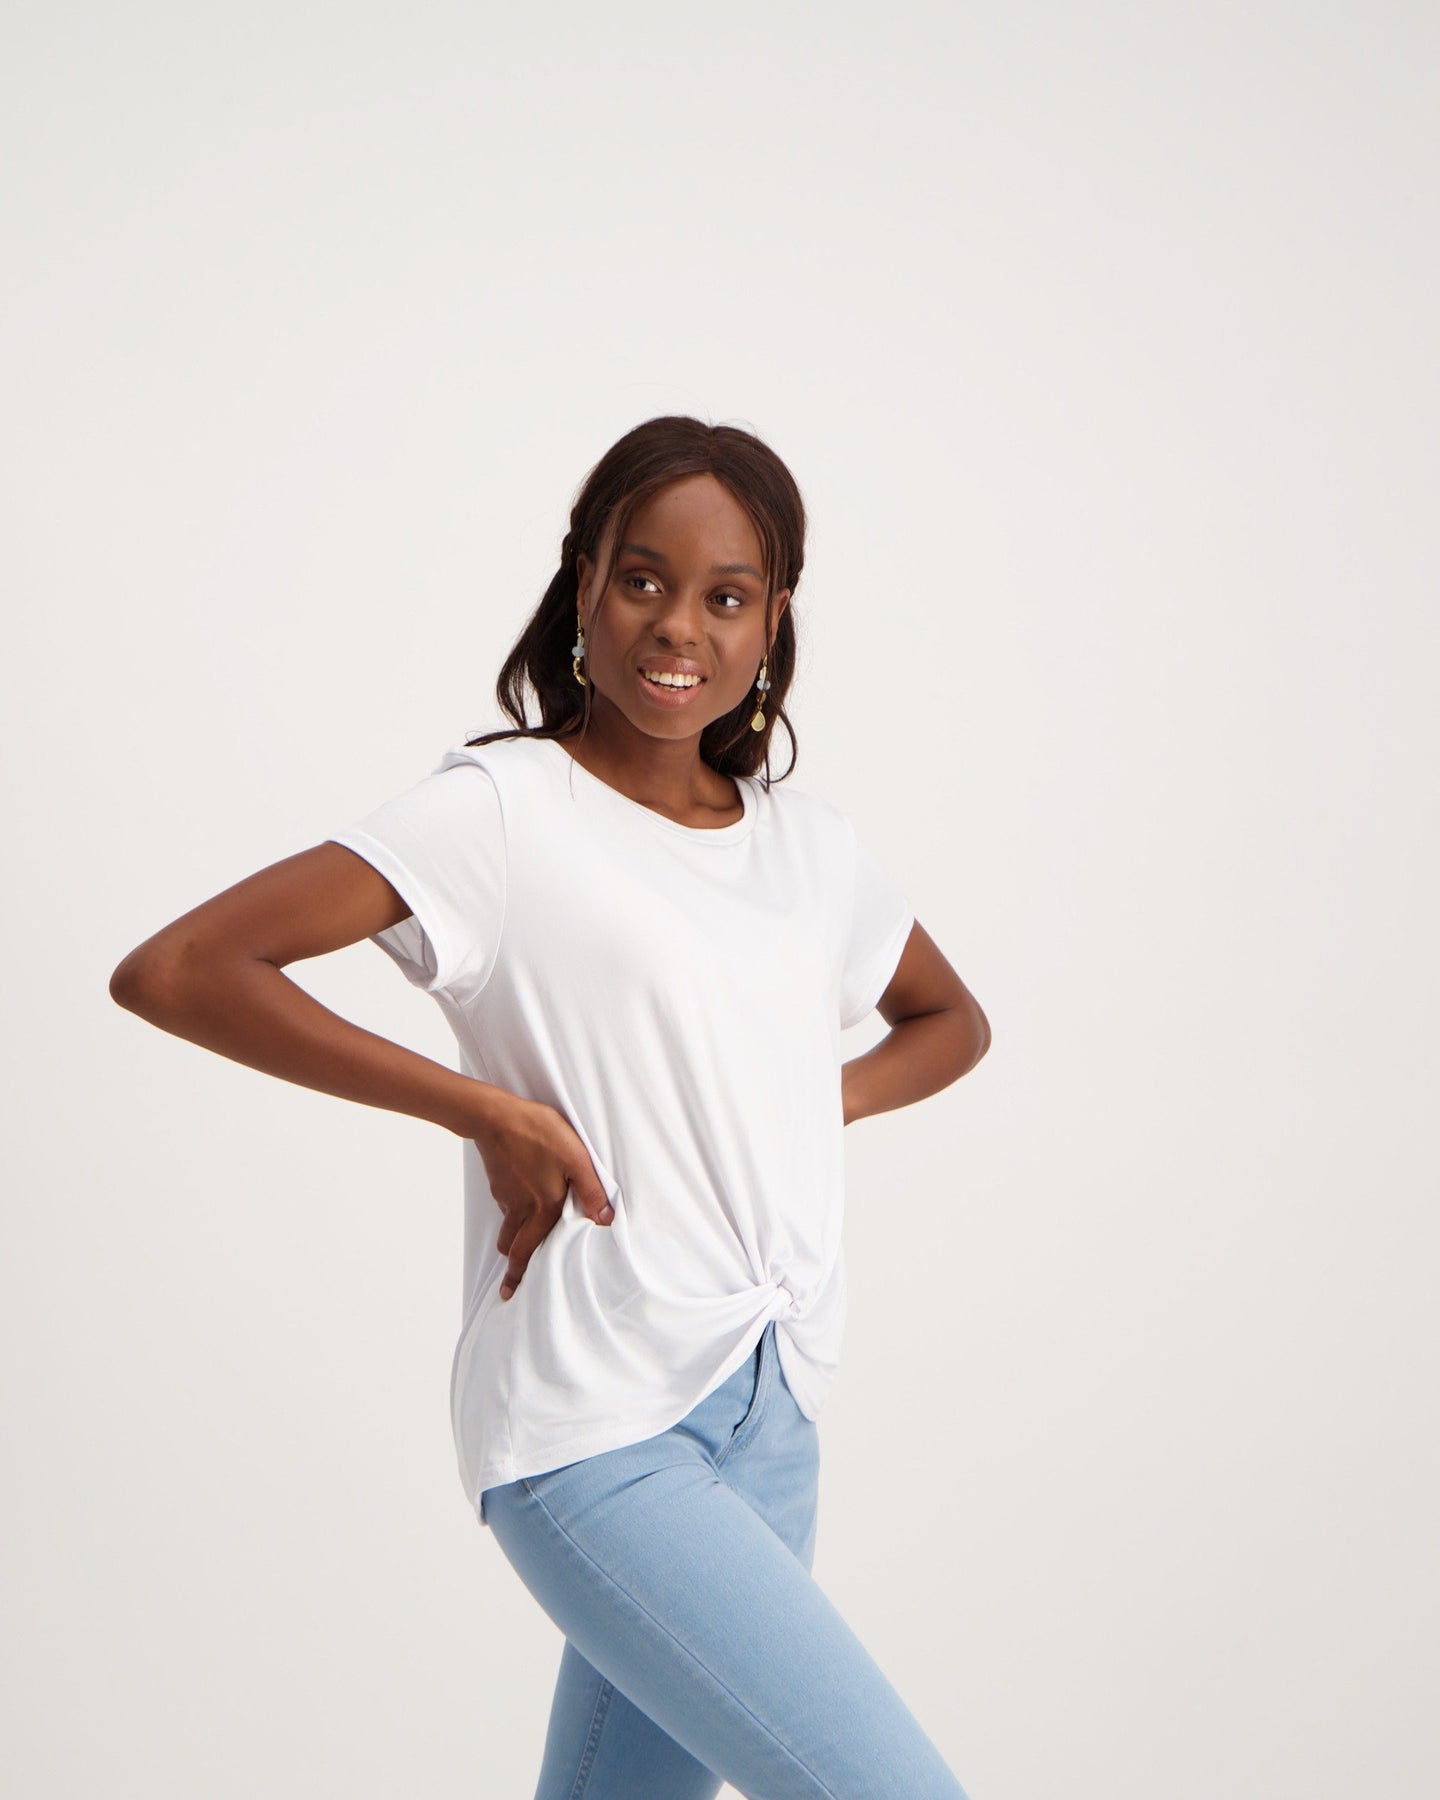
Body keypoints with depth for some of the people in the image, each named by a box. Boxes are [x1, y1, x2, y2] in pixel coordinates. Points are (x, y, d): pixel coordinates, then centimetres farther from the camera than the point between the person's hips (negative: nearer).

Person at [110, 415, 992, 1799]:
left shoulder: (807, 844, 11)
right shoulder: (501, 812, -8)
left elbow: (950, 1021, 28)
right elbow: (170, 972, -15)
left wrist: (805, 1110, 7)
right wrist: (492, 1113, -15)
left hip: (771, 1421, 7)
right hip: (595, 1432, -7)